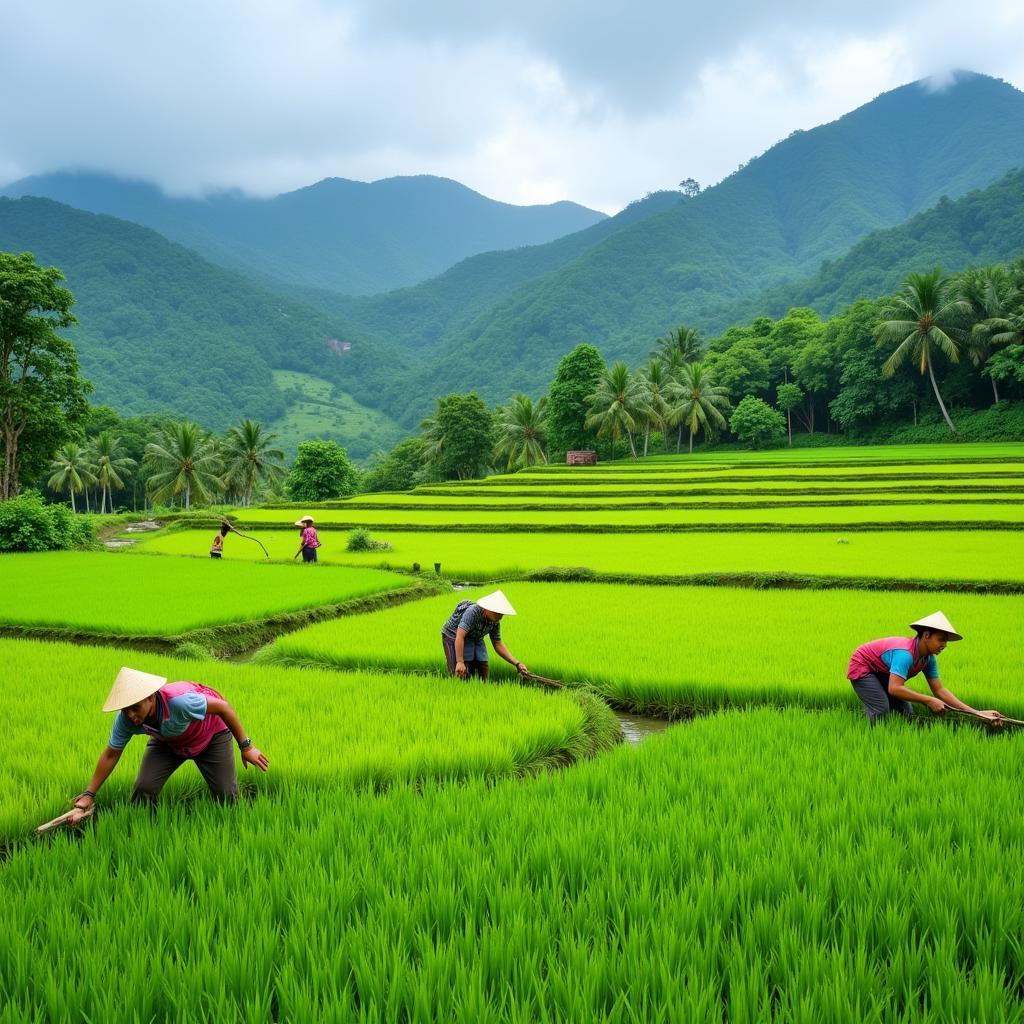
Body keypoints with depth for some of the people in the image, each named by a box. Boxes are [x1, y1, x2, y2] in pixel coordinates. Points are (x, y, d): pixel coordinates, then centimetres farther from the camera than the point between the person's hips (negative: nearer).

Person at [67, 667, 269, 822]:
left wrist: (246, 746, -23)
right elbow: (111, 755, -12)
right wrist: (89, 794, -11)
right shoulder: (125, 719, -28)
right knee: (144, 787, -17)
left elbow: (223, 707, -30)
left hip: (211, 735, -3)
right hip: (167, 741, 3)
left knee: (227, 797, -7)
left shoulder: (179, 701, -45)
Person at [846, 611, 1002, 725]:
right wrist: (929, 701, -44)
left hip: (882, 672, 9)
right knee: (882, 713, -24)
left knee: (906, 715, 1)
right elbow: (894, 688, -48)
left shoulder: (929, 659, -9)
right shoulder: (905, 653, -38)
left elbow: (939, 690, -7)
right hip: (862, 668, -9)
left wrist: (977, 713, -14)